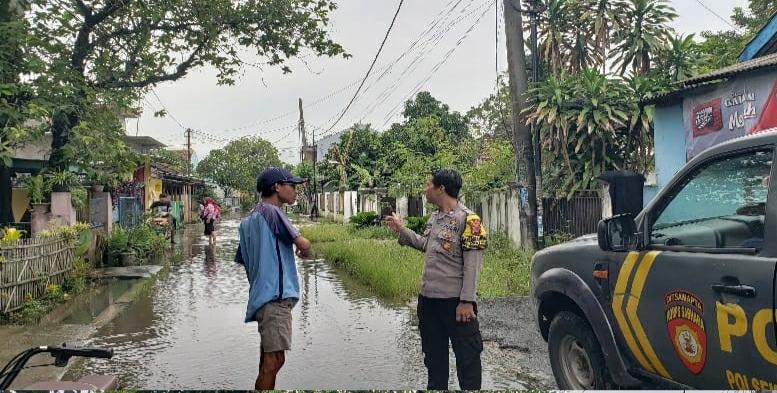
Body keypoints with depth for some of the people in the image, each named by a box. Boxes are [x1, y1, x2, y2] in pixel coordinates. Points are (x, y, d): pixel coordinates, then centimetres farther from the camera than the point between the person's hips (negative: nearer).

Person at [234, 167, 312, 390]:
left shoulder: (249, 219, 18)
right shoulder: (271, 211, -10)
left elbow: (242, 261, 22)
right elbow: (303, 244, -19)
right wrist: (305, 252, 3)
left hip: (263, 296, 10)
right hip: (275, 296, -10)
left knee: (269, 359, 13)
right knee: (274, 359, -9)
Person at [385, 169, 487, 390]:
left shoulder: (467, 219, -14)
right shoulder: (434, 219, 9)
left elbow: (472, 265, -17)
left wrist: (467, 301, -20)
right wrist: (401, 230, 19)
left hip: (455, 300, -8)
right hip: (428, 298, 8)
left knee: (467, 355, 5)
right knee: (433, 354, 21)